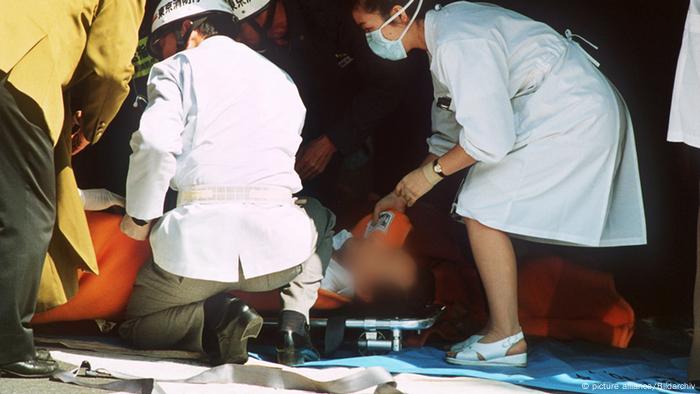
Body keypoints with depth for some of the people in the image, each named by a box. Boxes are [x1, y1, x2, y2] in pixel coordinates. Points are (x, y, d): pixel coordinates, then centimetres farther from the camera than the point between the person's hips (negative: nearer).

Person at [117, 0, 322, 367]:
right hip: (277, 242, 4)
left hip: (201, 240, -4)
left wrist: (140, 216, 1)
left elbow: (155, 142, -11)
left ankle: (216, 318, -9)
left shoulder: (177, 67, 6)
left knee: (135, 323, 22)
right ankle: (291, 318, 7)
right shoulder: (281, 79, 22)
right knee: (307, 256, 41)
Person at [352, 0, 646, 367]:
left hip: (570, 115, -10)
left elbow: (489, 139, -25)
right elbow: (449, 136, 22)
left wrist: (430, 172, -10)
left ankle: (506, 339, -7)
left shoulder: (457, 45, -22)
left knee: (483, 212, -10)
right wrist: (403, 195, 22)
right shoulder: (446, 31, 12)